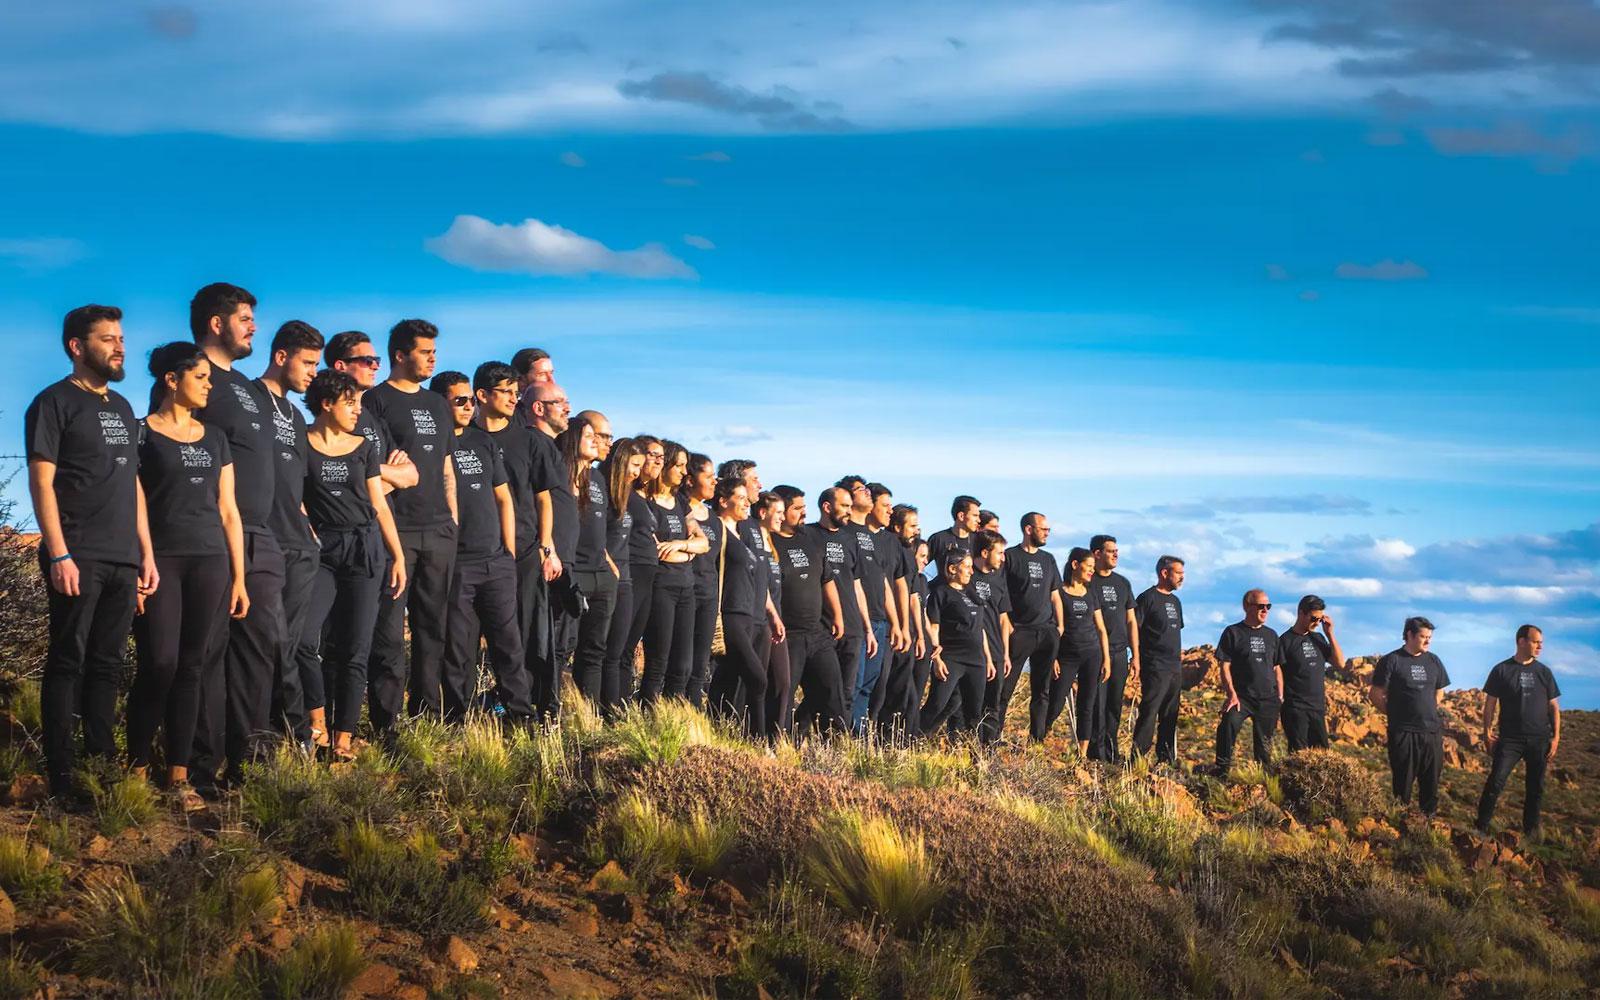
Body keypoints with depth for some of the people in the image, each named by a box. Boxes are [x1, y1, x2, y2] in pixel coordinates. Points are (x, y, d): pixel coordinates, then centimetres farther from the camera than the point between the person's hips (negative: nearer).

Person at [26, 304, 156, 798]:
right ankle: (61, 775, -3)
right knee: (68, 662, -5)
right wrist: (58, 555, -16)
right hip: (78, 557, -6)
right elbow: (42, 482, -8)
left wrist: (146, 552, 14)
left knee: (107, 664, 9)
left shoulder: (121, 407, 19)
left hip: (123, 559, 6)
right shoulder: (54, 402, -2)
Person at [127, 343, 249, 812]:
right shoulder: (141, 434, 1)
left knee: (192, 667, 2)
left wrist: (239, 577, 11)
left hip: (210, 561, 4)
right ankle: (137, 769, 1)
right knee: (159, 662, -12)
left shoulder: (215, 438, 15)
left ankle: (179, 775, 5)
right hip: (160, 559, -4)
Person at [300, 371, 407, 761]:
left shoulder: (365, 447, 10)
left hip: (365, 549, 2)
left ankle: (344, 736, 2)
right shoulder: (301, 445, 1)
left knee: (354, 650, 0)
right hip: (321, 550, -2)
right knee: (305, 638, -17)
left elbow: (379, 506, 10)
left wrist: (398, 556, 5)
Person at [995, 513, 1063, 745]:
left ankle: (1038, 740, 14)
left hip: (1047, 632, 6)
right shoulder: (1010, 556, -2)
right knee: (1004, 687, -10)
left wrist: (1060, 626, 10)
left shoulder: (1048, 559, 17)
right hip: (1019, 631, -6)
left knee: (1043, 690, 8)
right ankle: (991, 737, -9)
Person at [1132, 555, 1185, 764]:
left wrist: (1178, 651, 16)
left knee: (1170, 715, 10)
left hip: (1175, 667, 8)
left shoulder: (1175, 601, 18)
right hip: (1155, 667, -8)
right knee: (1149, 712, -12)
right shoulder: (1148, 598, -7)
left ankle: (1167, 758, 16)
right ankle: (1138, 756, -11)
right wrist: (1139, 657, -14)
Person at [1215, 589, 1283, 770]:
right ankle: (1223, 768, -23)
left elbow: (1277, 668, 19)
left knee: (1264, 741, 6)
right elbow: (1225, 666, -4)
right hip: (1241, 696, -5)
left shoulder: (1271, 635, 16)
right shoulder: (1233, 633, 1)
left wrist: (1280, 697, 12)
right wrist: (1231, 694, -14)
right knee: (1228, 724, -29)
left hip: (1269, 699, 5)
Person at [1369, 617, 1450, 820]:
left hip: (1432, 732, 5)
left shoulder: (1433, 662, 11)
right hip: (1403, 732, -5)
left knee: (1431, 781, 8)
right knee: (1403, 782, 0)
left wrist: (1429, 713, 13)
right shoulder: (1392, 661, -4)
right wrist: (1396, 713, 1)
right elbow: (1375, 694, -3)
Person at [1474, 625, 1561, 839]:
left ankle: (1531, 829, 23)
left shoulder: (1544, 672, 7)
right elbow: (1490, 703, 3)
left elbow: (1554, 706, 9)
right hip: (1510, 739, -3)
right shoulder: (1502, 670, 0)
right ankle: (1481, 827, -3)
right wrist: (1487, 733, -3)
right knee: (1495, 782, -11)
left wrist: (1556, 737, 3)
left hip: (1539, 740, 3)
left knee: (1536, 787, 8)